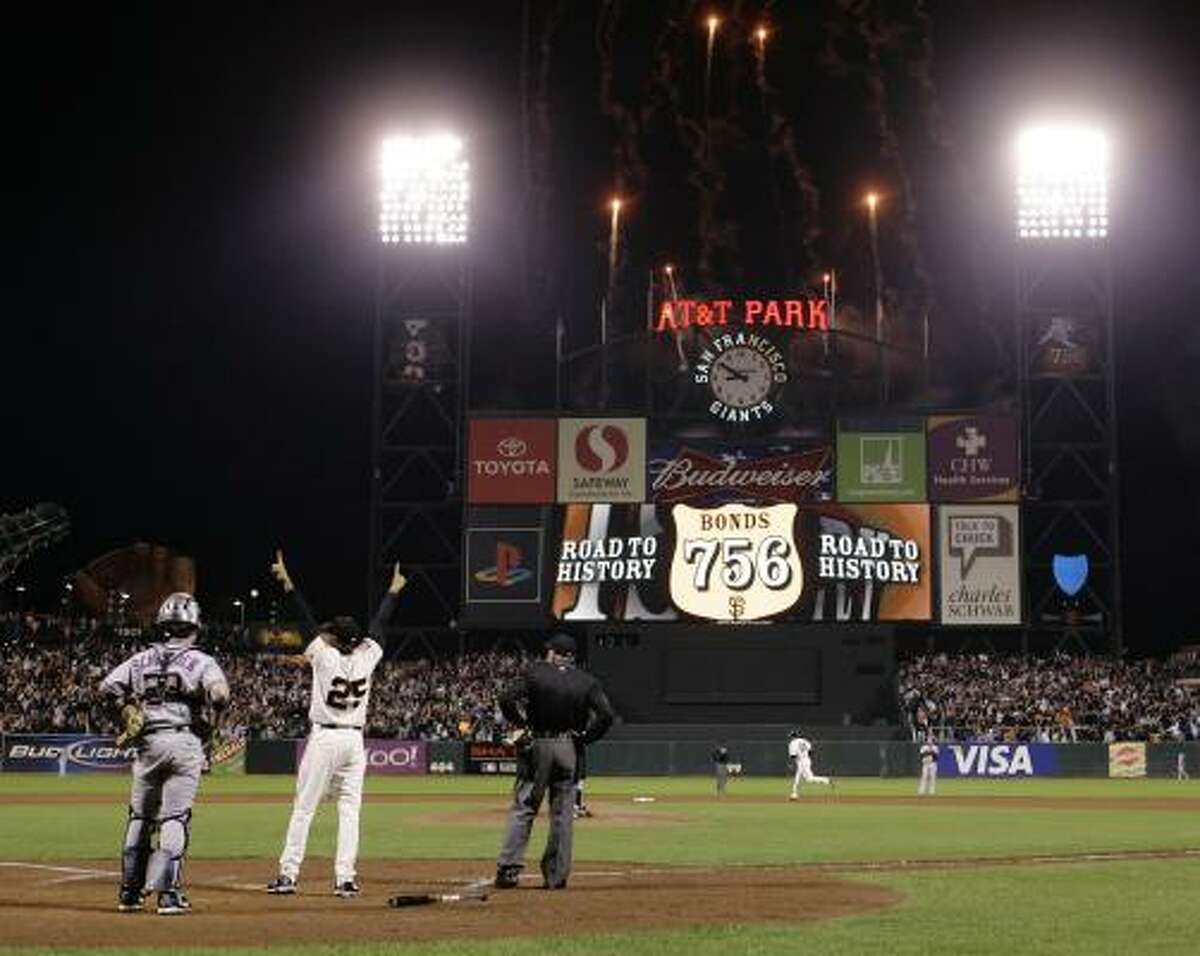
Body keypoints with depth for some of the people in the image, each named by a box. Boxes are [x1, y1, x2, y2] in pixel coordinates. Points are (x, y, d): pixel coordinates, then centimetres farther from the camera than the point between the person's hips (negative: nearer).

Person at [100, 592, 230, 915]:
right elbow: (218, 694, -18)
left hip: (147, 742, 4)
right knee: (175, 817, -2)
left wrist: (127, 713, 9)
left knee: (139, 816, 14)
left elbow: (108, 687, 1)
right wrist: (215, 709, 3)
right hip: (185, 741, -3)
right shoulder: (200, 661, -2)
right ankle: (168, 893, -5)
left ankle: (130, 891, 18)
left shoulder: (142, 659, 9)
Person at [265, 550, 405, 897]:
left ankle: (288, 875, 0)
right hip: (354, 740, 4)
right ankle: (345, 878, 1)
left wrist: (286, 581, -6)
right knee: (349, 810, 5)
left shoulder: (325, 655, -9)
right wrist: (394, 590, 27)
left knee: (303, 808, 0)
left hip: (324, 739, -4)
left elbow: (305, 618, -8)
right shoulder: (366, 657, 1)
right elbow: (379, 624, 14)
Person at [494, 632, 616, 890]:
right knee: (562, 813, 7)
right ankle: (556, 875, 8)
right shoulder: (586, 681, 3)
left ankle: (509, 868, -5)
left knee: (523, 807, 2)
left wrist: (521, 723, 3)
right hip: (567, 748, 2)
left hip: (536, 745, -2)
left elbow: (507, 699, -11)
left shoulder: (535, 671, -2)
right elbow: (607, 714, -5)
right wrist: (586, 736, 4)